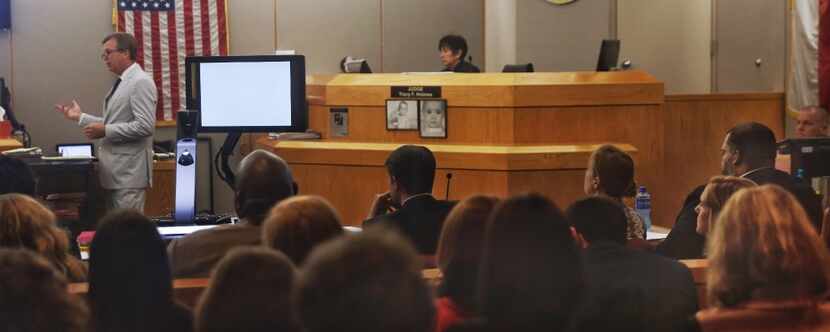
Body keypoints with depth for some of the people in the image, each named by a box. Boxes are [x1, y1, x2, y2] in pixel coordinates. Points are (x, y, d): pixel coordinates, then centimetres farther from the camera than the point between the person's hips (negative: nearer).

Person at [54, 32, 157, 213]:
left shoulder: (141, 82, -13)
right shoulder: (122, 83, 17)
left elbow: (145, 126, -21)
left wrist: (105, 131, -18)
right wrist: (80, 117, 16)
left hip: (129, 173, -10)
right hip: (115, 172, 10)